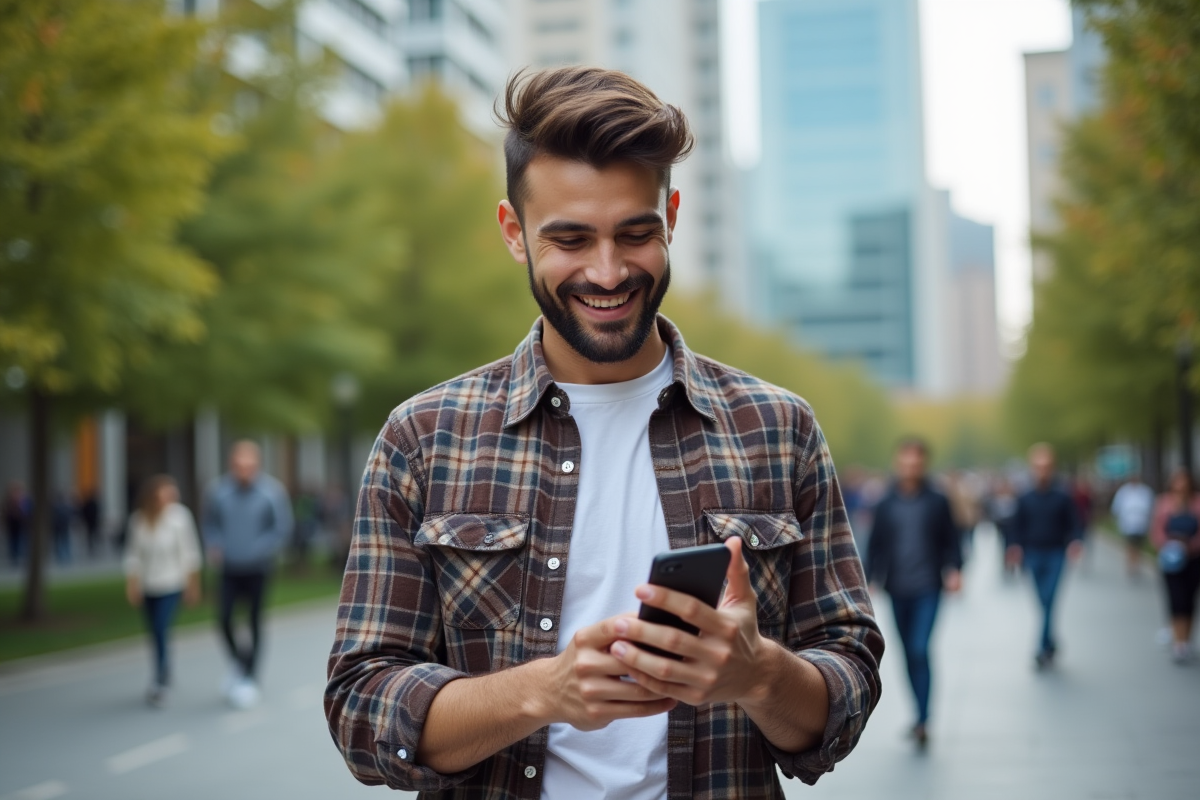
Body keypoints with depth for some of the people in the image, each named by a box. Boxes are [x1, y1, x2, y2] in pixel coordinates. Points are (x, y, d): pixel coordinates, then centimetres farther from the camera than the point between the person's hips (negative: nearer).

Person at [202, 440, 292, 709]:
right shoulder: (219, 492, -7)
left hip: (258, 569, -1)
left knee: (255, 621, 4)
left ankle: (250, 678, 18)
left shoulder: (272, 492, -12)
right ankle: (240, 660, 23)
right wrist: (214, 546, -7)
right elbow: (210, 523, 8)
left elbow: (283, 528, -6)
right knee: (224, 618, -6)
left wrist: (260, 550, -16)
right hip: (229, 568, 1)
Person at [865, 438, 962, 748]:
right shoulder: (887, 504, 5)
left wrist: (954, 570, -8)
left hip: (928, 588, -3)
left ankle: (923, 720, -12)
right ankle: (921, 714, 24)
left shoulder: (937, 501, 0)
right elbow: (876, 544, 9)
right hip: (898, 589, 3)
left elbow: (952, 539, 5)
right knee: (909, 653, 10)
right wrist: (870, 580, 3)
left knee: (920, 649, -14)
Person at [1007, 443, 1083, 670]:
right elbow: (1018, 528, 9)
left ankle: (1044, 648, -14)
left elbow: (1074, 525, 2)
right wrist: (1016, 548, -8)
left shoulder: (1063, 497, 2)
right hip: (1034, 555, 3)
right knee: (1043, 603, 7)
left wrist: (1075, 542, -17)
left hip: (1055, 555, -3)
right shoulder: (1025, 499, 8)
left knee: (1049, 600, -13)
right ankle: (1051, 643, 22)